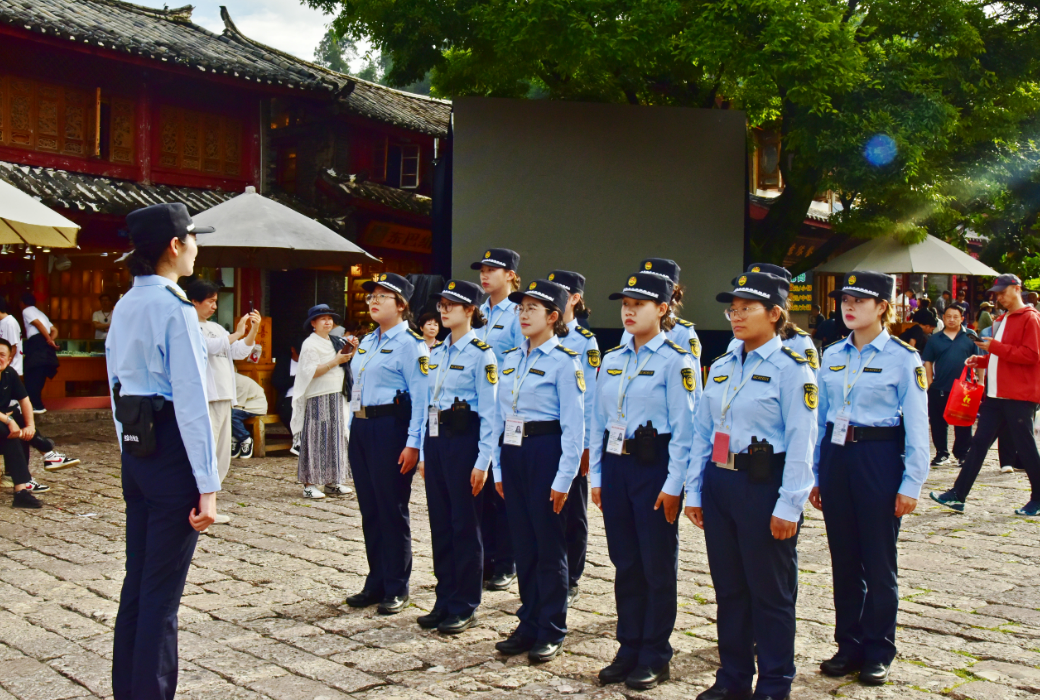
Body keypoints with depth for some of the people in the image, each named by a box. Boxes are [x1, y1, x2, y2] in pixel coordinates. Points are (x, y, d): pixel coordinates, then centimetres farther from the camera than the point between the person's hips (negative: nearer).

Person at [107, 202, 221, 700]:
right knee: (163, 590, -1)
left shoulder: (124, 307, 12)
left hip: (134, 449, 9)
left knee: (137, 582, 16)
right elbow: (191, 402, -18)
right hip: (171, 449, -9)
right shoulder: (175, 308, -15)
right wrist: (207, 485, -17)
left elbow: (117, 388, 16)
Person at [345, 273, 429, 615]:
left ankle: (397, 589, 11)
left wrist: (413, 444, -20)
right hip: (361, 428, 8)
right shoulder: (367, 341, 17)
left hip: (390, 428, -8)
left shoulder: (410, 343, -9)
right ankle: (375, 583, 23)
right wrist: (353, 430, 17)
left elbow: (421, 395, -15)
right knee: (369, 510, 12)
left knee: (392, 510, -1)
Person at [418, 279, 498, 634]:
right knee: (440, 523, 11)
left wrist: (482, 460, -16)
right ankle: (444, 601, 22)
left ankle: (465, 607, 12)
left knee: (464, 525, 1)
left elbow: (489, 412, -11)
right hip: (436, 439, 7)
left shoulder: (480, 353, -8)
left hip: (464, 440, -7)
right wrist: (424, 452, 14)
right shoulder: (436, 352, 13)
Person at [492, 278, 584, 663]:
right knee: (522, 543, 12)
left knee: (549, 544, 2)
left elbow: (573, 425, -11)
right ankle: (529, 625, 24)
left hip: (546, 451, -7)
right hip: (512, 451, 7)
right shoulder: (511, 359, 13)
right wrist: (498, 467, 13)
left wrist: (563, 477, -15)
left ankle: (551, 632, 13)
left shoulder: (564, 361, -8)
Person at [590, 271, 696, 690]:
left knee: (658, 566, 5)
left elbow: (684, 428, -11)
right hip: (615, 466, 6)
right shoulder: (610, 361, 11)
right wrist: (597, 475, 11)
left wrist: (673, 484, -14)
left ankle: (655, 658, 17)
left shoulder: (676, 360, -8)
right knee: (625, 564, 12)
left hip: (654, 467, -6)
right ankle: (629, 649, 25)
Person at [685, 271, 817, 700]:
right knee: (728, 587, 14)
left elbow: (801, 443, -12)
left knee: (770, 592, 5)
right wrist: (694, 491, 9)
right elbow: (702, 433, 13)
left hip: (764, 486, -6)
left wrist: (788, 506, -16)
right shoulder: (721, 368, 11)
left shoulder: (791, 370, -8)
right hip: (720, 483, 6)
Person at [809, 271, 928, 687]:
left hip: (879, 459, -5)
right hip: (836, 457, 5)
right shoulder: (832, 356, 9)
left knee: (879, 562, 4)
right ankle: (849, 645, 24)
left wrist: (911, 484, -9)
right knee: (843, 559, 11)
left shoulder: (903, 357, -5)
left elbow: (916, 426, -6)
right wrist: (814, 474, 12)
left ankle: (878, 652, 18)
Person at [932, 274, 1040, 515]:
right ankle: (958, 496, 4)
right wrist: (981, 360, 9)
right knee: (979, 443, 5)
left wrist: (995, 347, -18)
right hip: (996, 395, 8)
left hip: (1019, 396, -8)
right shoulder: (1003, 320, 20)